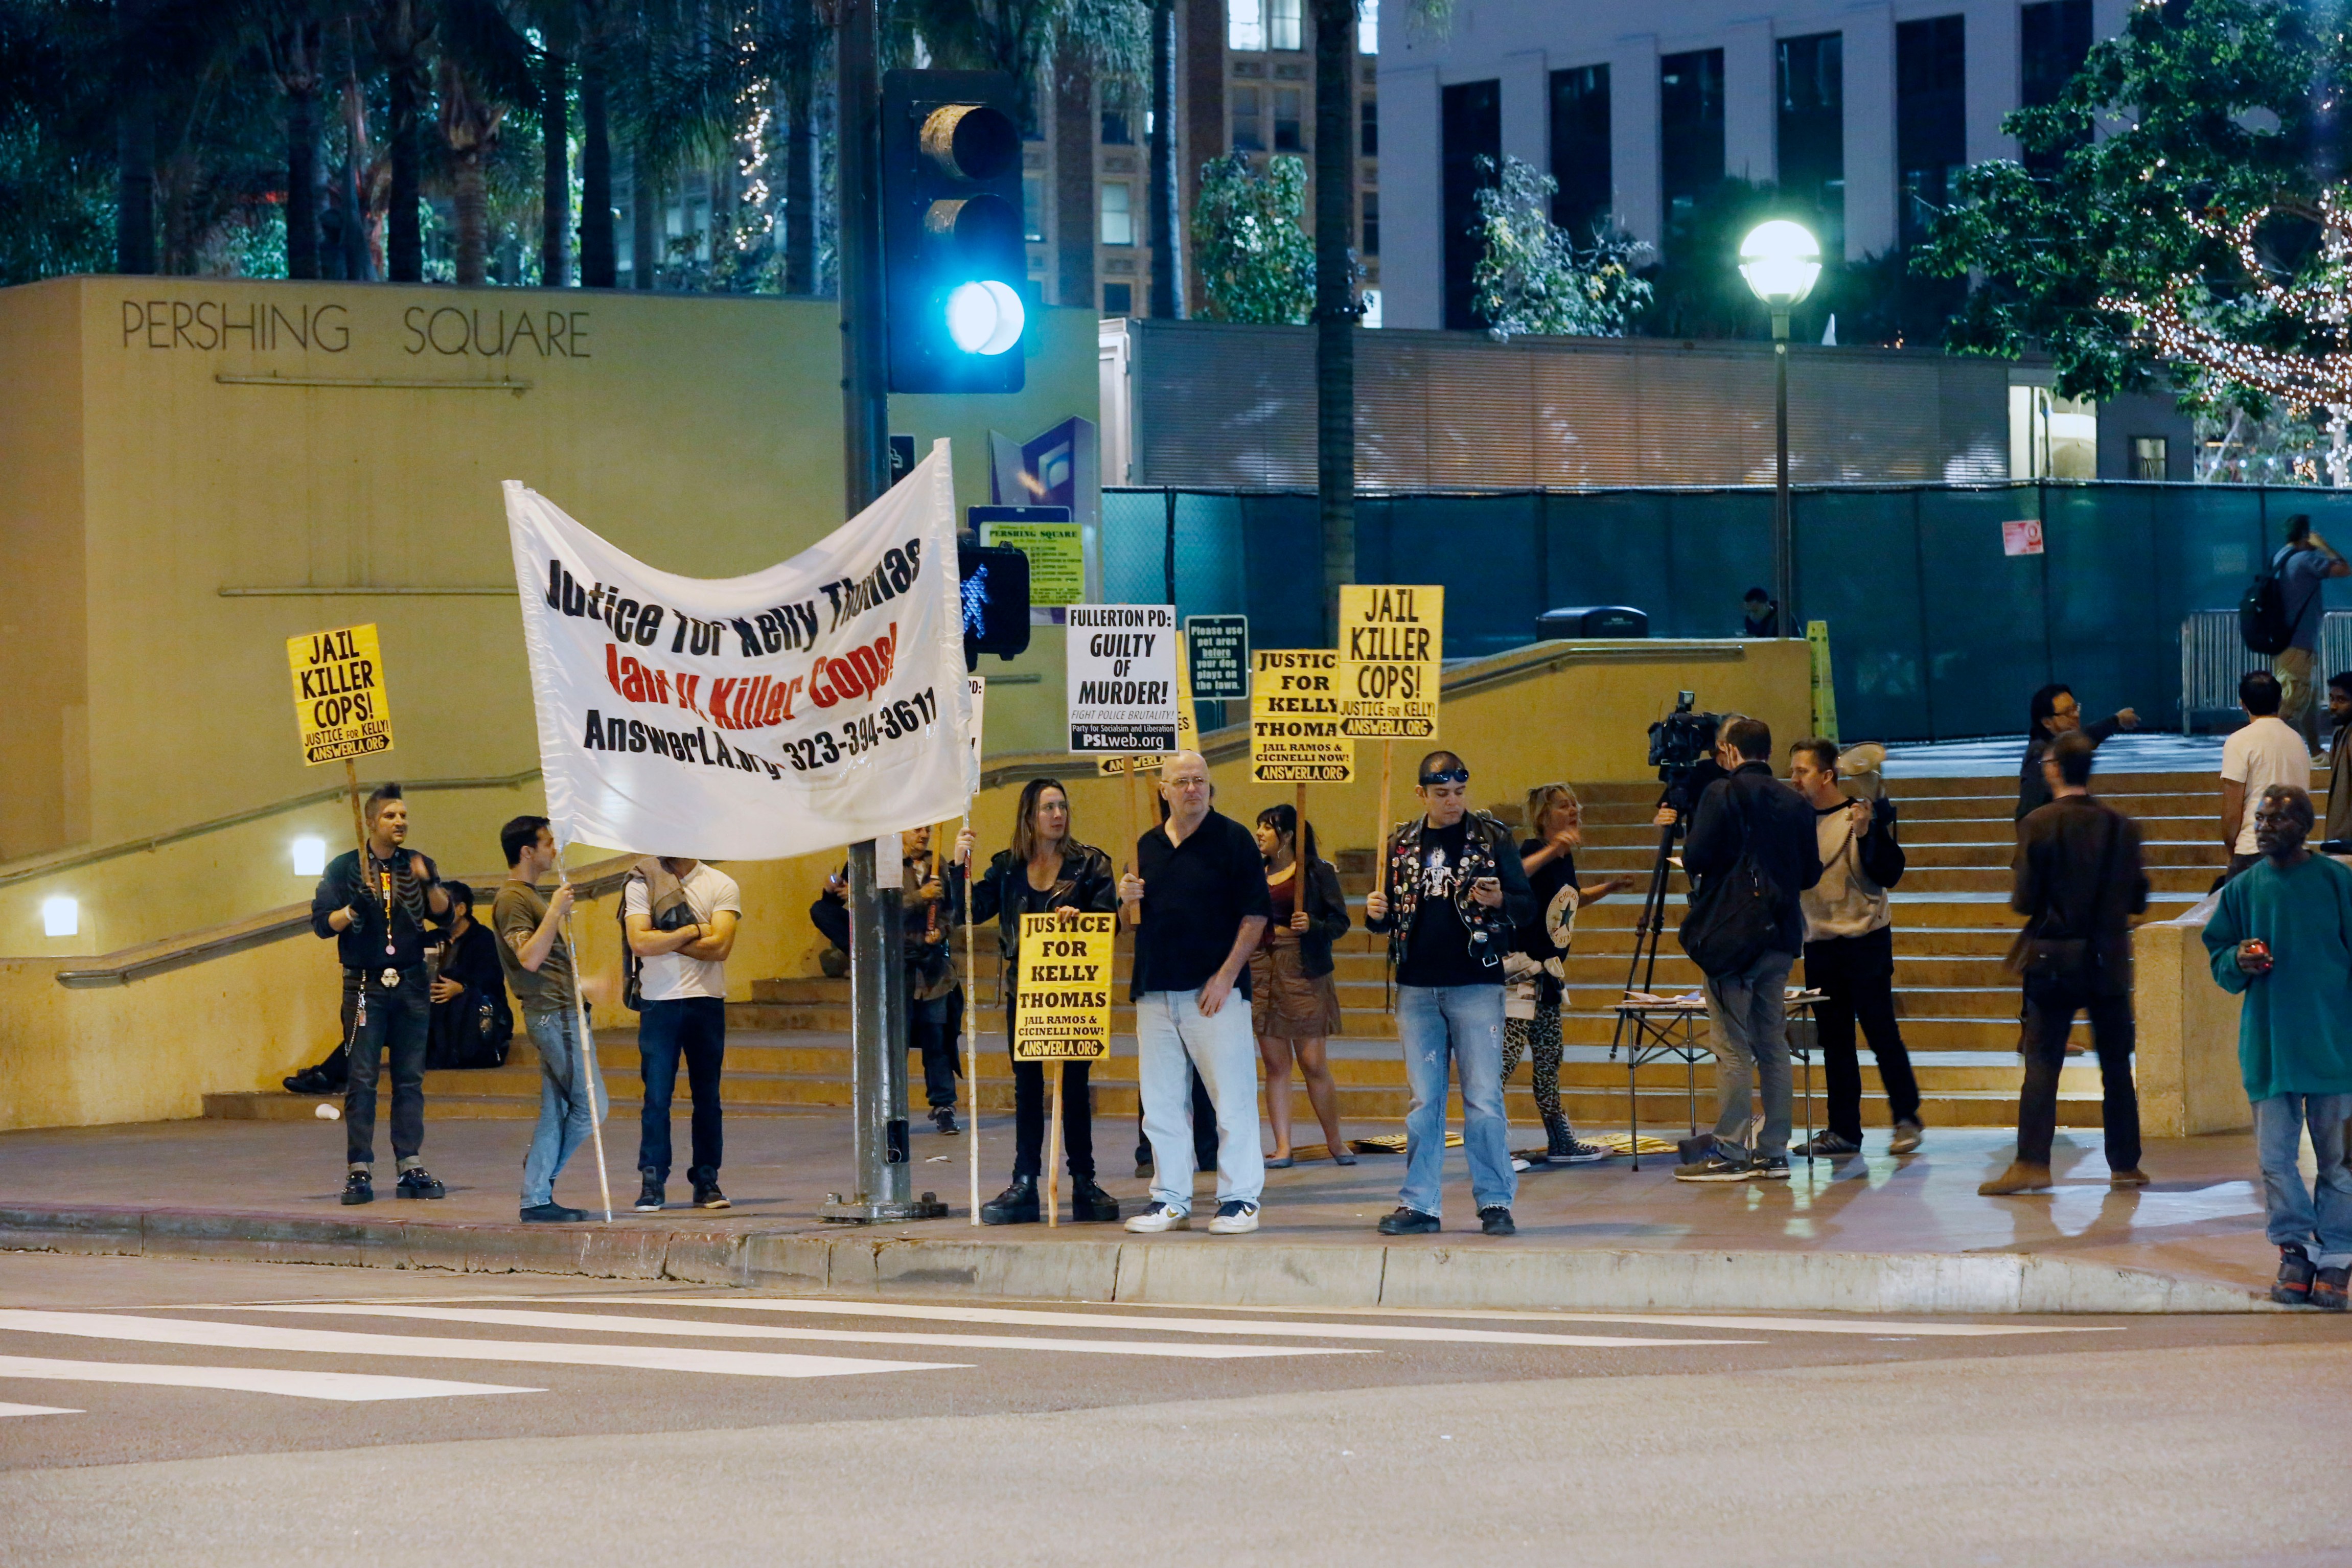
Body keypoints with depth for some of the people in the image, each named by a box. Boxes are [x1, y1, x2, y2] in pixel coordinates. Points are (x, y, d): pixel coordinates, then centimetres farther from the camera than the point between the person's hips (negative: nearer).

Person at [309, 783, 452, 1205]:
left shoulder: (418, 865, 10)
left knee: (411, 1078, 3)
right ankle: (359, 1170, -6)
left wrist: (431, 884, -16)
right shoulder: (345, 868, 3)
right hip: (365, 984, -3)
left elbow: (443, 915, 2)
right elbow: (321, 922, 0)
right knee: (362, 1079, -6)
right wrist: (350, 913, -19)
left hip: (411, 984, 3)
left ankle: (412, 1166, 5)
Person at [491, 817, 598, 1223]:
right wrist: (555, 913, -23)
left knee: (555, 1110, 7)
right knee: (590, 1104, -8)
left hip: (559, 1011, 10)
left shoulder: (531, 895, 20)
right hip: (552, 1012, -10)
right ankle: (541, 1185, -1)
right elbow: (530, 958, -22)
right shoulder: (512, 899, -12)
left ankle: (537, 1198, 6)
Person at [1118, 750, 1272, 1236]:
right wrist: (1128, 900, -1)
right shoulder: (1148, 845, 15)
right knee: (1161, 1101, 7)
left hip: (1214, 990, -5)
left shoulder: (1233, 839, -1)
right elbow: (1134, 921, 22)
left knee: (1232, 1095, -5)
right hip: (1155, 991, 5)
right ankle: (1170, 1199, 14)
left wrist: (1227, 976, -14)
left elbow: (1256, 914, -6)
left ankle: (1239, 1198, 0)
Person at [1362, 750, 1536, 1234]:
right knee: (1423, 1101, 6)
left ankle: (1495, 1202, 1)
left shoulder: (1492, 838, 1)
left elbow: (1528, 906, 1)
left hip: (1477, 986, -3)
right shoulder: (1402, 844, 10)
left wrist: (1499, 901, -20)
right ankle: (1419, 1204, 10)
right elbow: (1388, 918, 17)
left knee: (1484, 1099, -5)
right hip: (1416, 989, 3)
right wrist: (1376, 914, -6)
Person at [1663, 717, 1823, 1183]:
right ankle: (1773, 1151, 9)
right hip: (1780, 936, 6)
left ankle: (1730, 1152, -6)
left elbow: (1697, 859, -16)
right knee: (1773, 1044, 9)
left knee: (1733, 1048, -5)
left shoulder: (1722, 795, -9)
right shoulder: (1795, 803, 7)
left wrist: (1680, 829, 5)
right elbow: (1811, 873, 10)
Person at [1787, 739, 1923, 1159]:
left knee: (1881, 1033, -5)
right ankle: (1843, 1130, 10)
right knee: (1834, 1040, 7)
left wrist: (1866, 833, -26)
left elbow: (1888, 875, -14)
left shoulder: (1866, 814, -9)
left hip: (1865, 939, -6)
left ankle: (1906, 1120, 5)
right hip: (1819, 944, 6)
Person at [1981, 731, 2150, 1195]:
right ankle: (2125, 1165, 11)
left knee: (2042, 1064, -1)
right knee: (2116, 1066, 9)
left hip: (2054, 961, -2)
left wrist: (2017, 882, 11)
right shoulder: (2121, 827, 0)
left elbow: (2024, 901, -10)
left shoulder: (2037, 826, -9)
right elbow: (2138, 899, 4)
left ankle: (2032, 1163, -9)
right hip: (2109, 962, 2)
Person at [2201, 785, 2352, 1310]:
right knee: (2275, 1156, 1)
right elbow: (2221, 962, 15)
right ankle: (2294, 1250, 13)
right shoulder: (2244, 889, 7)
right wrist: (2240, 961, -8)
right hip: (2267, 1045, 3)